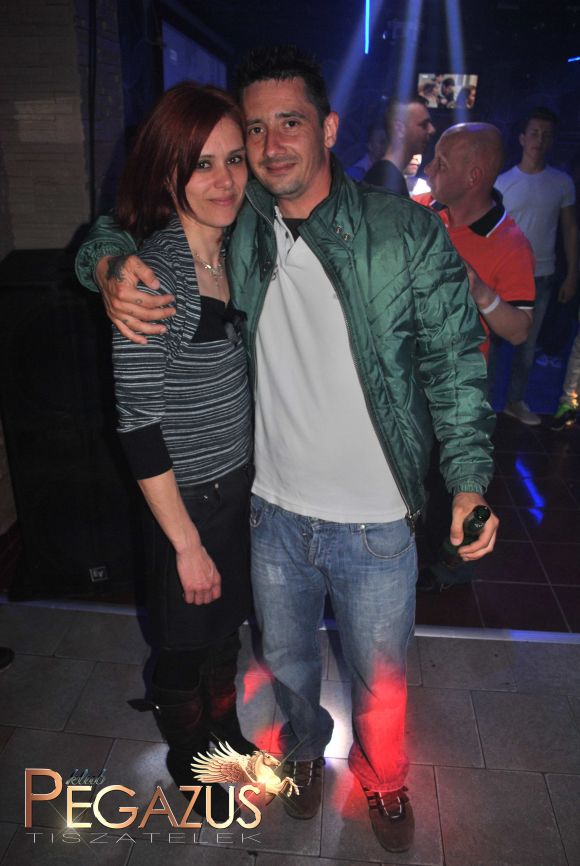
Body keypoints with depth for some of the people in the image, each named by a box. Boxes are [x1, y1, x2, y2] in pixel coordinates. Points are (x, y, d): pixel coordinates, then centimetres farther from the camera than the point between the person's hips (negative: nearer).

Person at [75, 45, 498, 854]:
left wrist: (469, 478, -19)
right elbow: (113, 232, 7)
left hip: (375, 523, -2)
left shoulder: (408, 233, -12)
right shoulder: (238, 227, -4)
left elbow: (454, 364, -8)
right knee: (286, 661, 27)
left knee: (380, 681, 21)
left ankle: (383, 777, 55)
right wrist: (110, 270, -17)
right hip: (273, 512, 3)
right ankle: (304, 747, 60)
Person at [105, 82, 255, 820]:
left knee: (227, 627, 27)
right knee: (184, 647, 18)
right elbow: (138, 425, -21)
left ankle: (223, 730, 55)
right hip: (188, 498, -6)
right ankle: (187, 758, 47)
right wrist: (186, 544, -17)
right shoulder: (150, 275, -22)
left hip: (246, 484, 7)